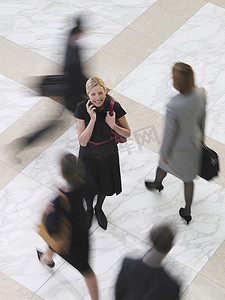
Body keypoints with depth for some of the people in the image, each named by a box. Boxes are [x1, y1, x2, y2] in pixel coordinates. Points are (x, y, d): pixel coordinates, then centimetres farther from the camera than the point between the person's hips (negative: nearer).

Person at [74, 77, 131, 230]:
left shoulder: (114, 107, -22)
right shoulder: (82, 108, -25)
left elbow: (127, 133, -10)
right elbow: (82, 141, -24)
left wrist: (113, 125, -30)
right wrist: (93, 119, -36)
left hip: (108, 153, 1)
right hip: (89, 153, -1)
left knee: (105, 185, 23)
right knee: (89, 188, 19)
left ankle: (99, 209, 55)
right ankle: (89, 210, 52)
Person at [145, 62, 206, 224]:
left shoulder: (174, 107, -41)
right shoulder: (200, 93, -24)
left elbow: (170, 133, -25)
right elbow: (202, 117, -4)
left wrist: (164, 153, -6)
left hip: (178, 146, -4)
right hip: (194, 142, 4)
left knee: (164, 164, 33)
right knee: (188, 178, 27)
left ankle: (157, 183, 68)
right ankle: (187, 211, 46)